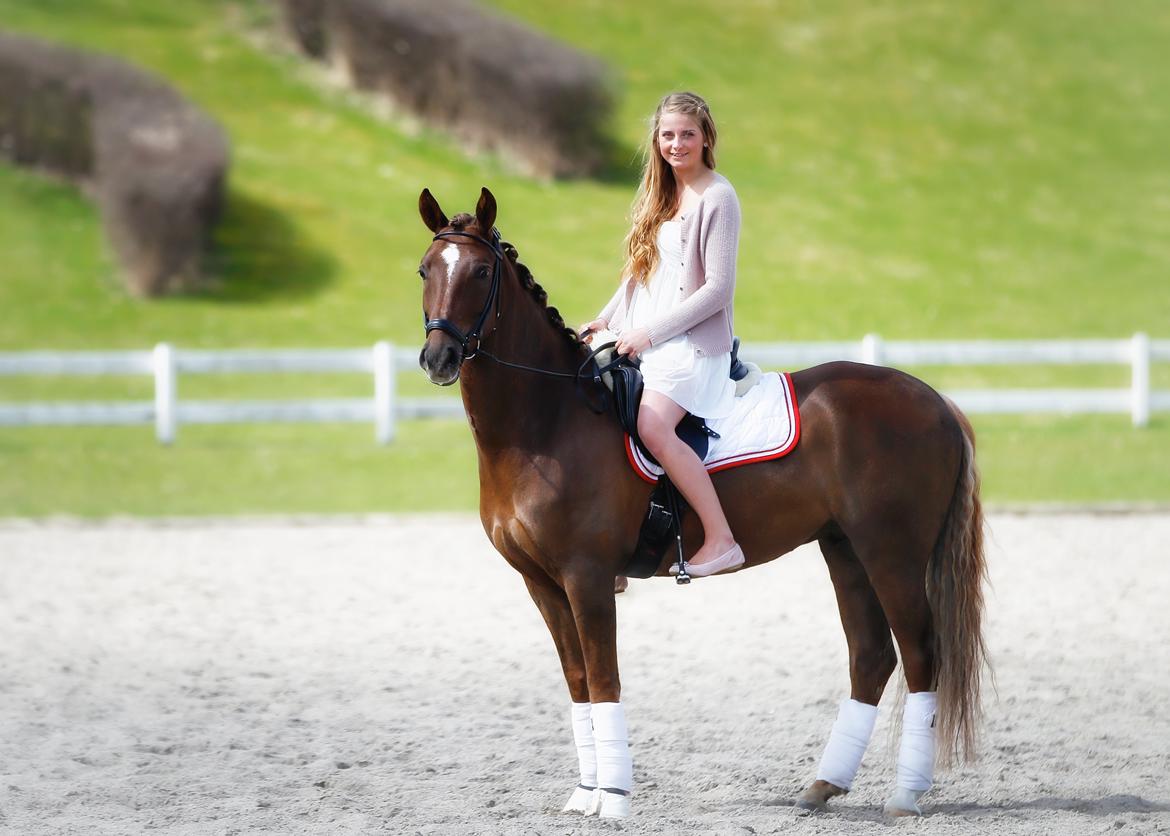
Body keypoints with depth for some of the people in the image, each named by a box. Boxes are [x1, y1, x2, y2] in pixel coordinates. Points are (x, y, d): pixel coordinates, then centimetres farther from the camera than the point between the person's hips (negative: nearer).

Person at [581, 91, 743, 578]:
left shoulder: (717, 198, -10)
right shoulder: (661, 195, 15)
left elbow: (719, 287, -15)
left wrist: (650, 332, -17)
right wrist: (604, 320, 9)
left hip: (694, 344, -9)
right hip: (643, 342, 9)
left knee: (653, 427, -30)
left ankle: (721, 540, -26)